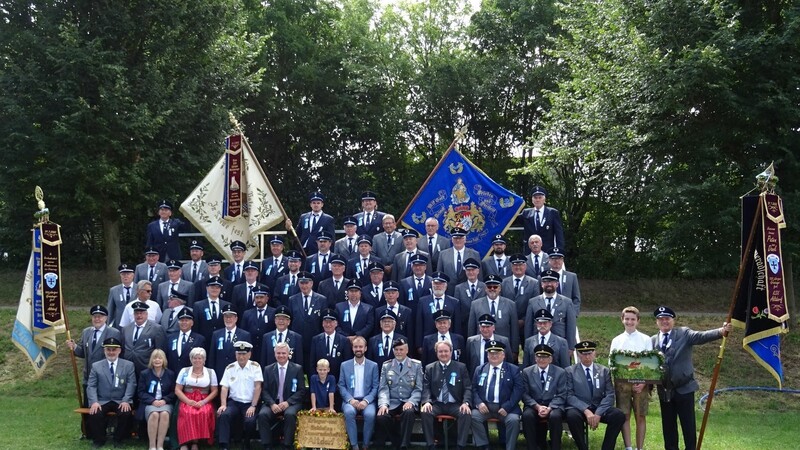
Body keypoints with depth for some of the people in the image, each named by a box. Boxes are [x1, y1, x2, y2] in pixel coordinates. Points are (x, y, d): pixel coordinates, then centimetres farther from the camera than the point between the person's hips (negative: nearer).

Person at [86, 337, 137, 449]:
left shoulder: (129, 365, 7)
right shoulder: (96, 366, 9)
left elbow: (131, 385, -1)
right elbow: (91, 386, 2)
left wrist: (125, 401, -17)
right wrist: (94, 402, -16)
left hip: (121, 401, -1)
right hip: (102, 401, 1)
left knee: (126, 413, -32)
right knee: (94, 414, -30)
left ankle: (118, 439, -7)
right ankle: (99, 440, -4)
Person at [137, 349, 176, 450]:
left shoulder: (170, 374, 11)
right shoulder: (144, 373, 9)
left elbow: (173, 392, 8)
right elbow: (141, 392, 3)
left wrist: (164, 400, -12)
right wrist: (153, 401, -15)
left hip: (165, 403, 1)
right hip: (149, 403, -1)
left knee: (165, 414, -36)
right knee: (154, 414, -37)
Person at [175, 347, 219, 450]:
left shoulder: (211, 372, 11)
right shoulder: (184, 371, 11)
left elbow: (215, 391, 7)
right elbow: (177, 390, 6)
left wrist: (204, 401, -10)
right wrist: (188, 401, -10)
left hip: (204, 401, 0)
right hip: (187, 401, 0)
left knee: (204, 413, -35)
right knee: (187, 413, -35)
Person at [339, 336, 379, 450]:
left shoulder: (373, 366, 8)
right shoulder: (345, 365, 10)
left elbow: (375, 387, 3)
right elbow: (341, 386, 5)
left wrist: (366, 401, -14)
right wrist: (351, 399, -12)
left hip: (367, 401, 0)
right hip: (350, 400, 0)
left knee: (370, 414, -33)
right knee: (349, 412, -34)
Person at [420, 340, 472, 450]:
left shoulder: (461, 367, 8)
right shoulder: (429, 368, 11)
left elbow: (468, 388, 3)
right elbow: (426, 388, 4)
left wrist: (466, 403, -17)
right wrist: (427, 402, -18)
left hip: (455, 405, 0)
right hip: (437, 404, 1)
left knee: (467, 414, -31)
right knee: (425, 412, -30)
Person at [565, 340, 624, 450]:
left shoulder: (604, 371, 10)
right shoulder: (570, 371, 3)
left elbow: (610, 395, 1)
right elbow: (569, 396, -6)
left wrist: (598, 413, -16)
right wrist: (586, 411, -22)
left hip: (599, 408, 2)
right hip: (579, 408, -2)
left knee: (619, 415, -26)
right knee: (572, 416, -36)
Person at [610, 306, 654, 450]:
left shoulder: (646, 340, 5)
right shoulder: (616, 341, 9)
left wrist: (643, 383, -11)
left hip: (641, 383, -1)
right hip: (622, 382, 1)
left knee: (641, 417, 2)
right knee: (625, 416, 0)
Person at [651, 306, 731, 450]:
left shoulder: (684, 333, -1)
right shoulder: (653, 341, 8)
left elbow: (701, 336, -18)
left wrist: (721, 331, -35)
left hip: (683, 388, -3)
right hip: (664, 391, 3)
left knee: (688, 425, 1)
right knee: (668, 426, 11)